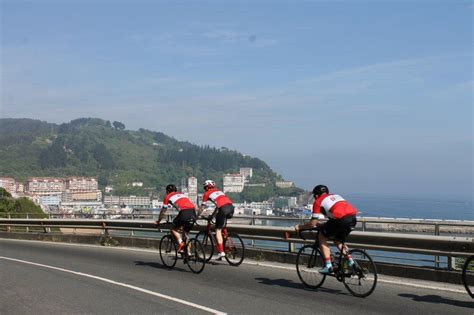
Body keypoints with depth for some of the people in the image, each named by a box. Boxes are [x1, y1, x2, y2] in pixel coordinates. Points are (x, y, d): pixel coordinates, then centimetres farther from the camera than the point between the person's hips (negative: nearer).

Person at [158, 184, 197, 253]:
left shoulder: (168, 197, 21)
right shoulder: (182, 194, 35)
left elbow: (163, 211, 26)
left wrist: (158, 221, 41)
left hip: (184, 212, -5)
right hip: (193, 212, 5)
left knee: (174, 228, 16)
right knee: (186, 232, 20)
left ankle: (180, 242, -8)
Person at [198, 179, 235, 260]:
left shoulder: (207, 193, 16)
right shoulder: (218, 191, 33)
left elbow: (201, 207, 21)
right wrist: (212, 215, 50)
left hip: (224, 209, -6)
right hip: (231, 207, 6)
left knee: (218, 230, 2)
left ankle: (221, 252, -7)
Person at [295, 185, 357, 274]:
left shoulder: (318, 202, 14)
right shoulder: (335, 196, 33)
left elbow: (313, 224, 12)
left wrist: (300, 227, 28)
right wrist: (322, 225, 49)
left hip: (342, 219, -7)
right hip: (353, 218, 7)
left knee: (322, 236, 15)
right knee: (338, 240, 29)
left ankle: (328, 266, 6)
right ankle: (351, 263, 20)